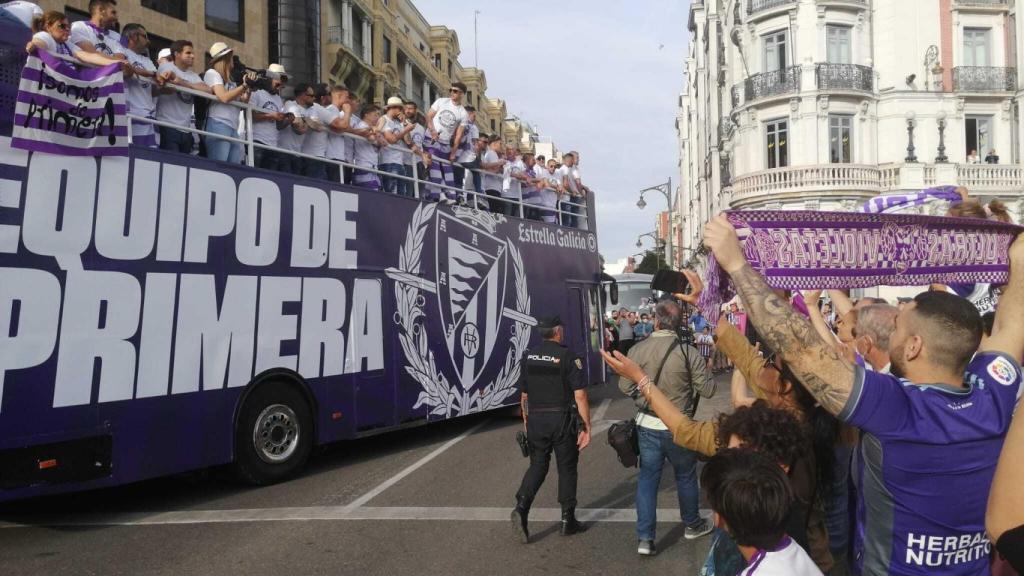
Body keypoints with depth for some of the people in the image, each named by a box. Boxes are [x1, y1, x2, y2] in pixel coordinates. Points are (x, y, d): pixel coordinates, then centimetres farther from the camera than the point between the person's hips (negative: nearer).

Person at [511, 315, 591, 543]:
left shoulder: (529, 356, 5)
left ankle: (521, 507, -6)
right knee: (567, 467, 10)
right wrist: (587, 426, -7)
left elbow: (523, 394, 10)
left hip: (535, 419, 4)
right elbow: (580, 395, -14)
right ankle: (568, 520, 18)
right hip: (561, 419, -4)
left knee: (538, 464, 14)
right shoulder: (567, 356, -10)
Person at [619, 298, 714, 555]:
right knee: (685, 476, 19)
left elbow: (625, 386, -2)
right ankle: (692, 524, 39)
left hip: (647, 425, 2)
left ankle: (645, 538, 10)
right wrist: (706, 373, 11)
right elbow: (707, 389, -9)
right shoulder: (688, 352, -16)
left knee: (648, 477, 10)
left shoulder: (637, 350, -9)